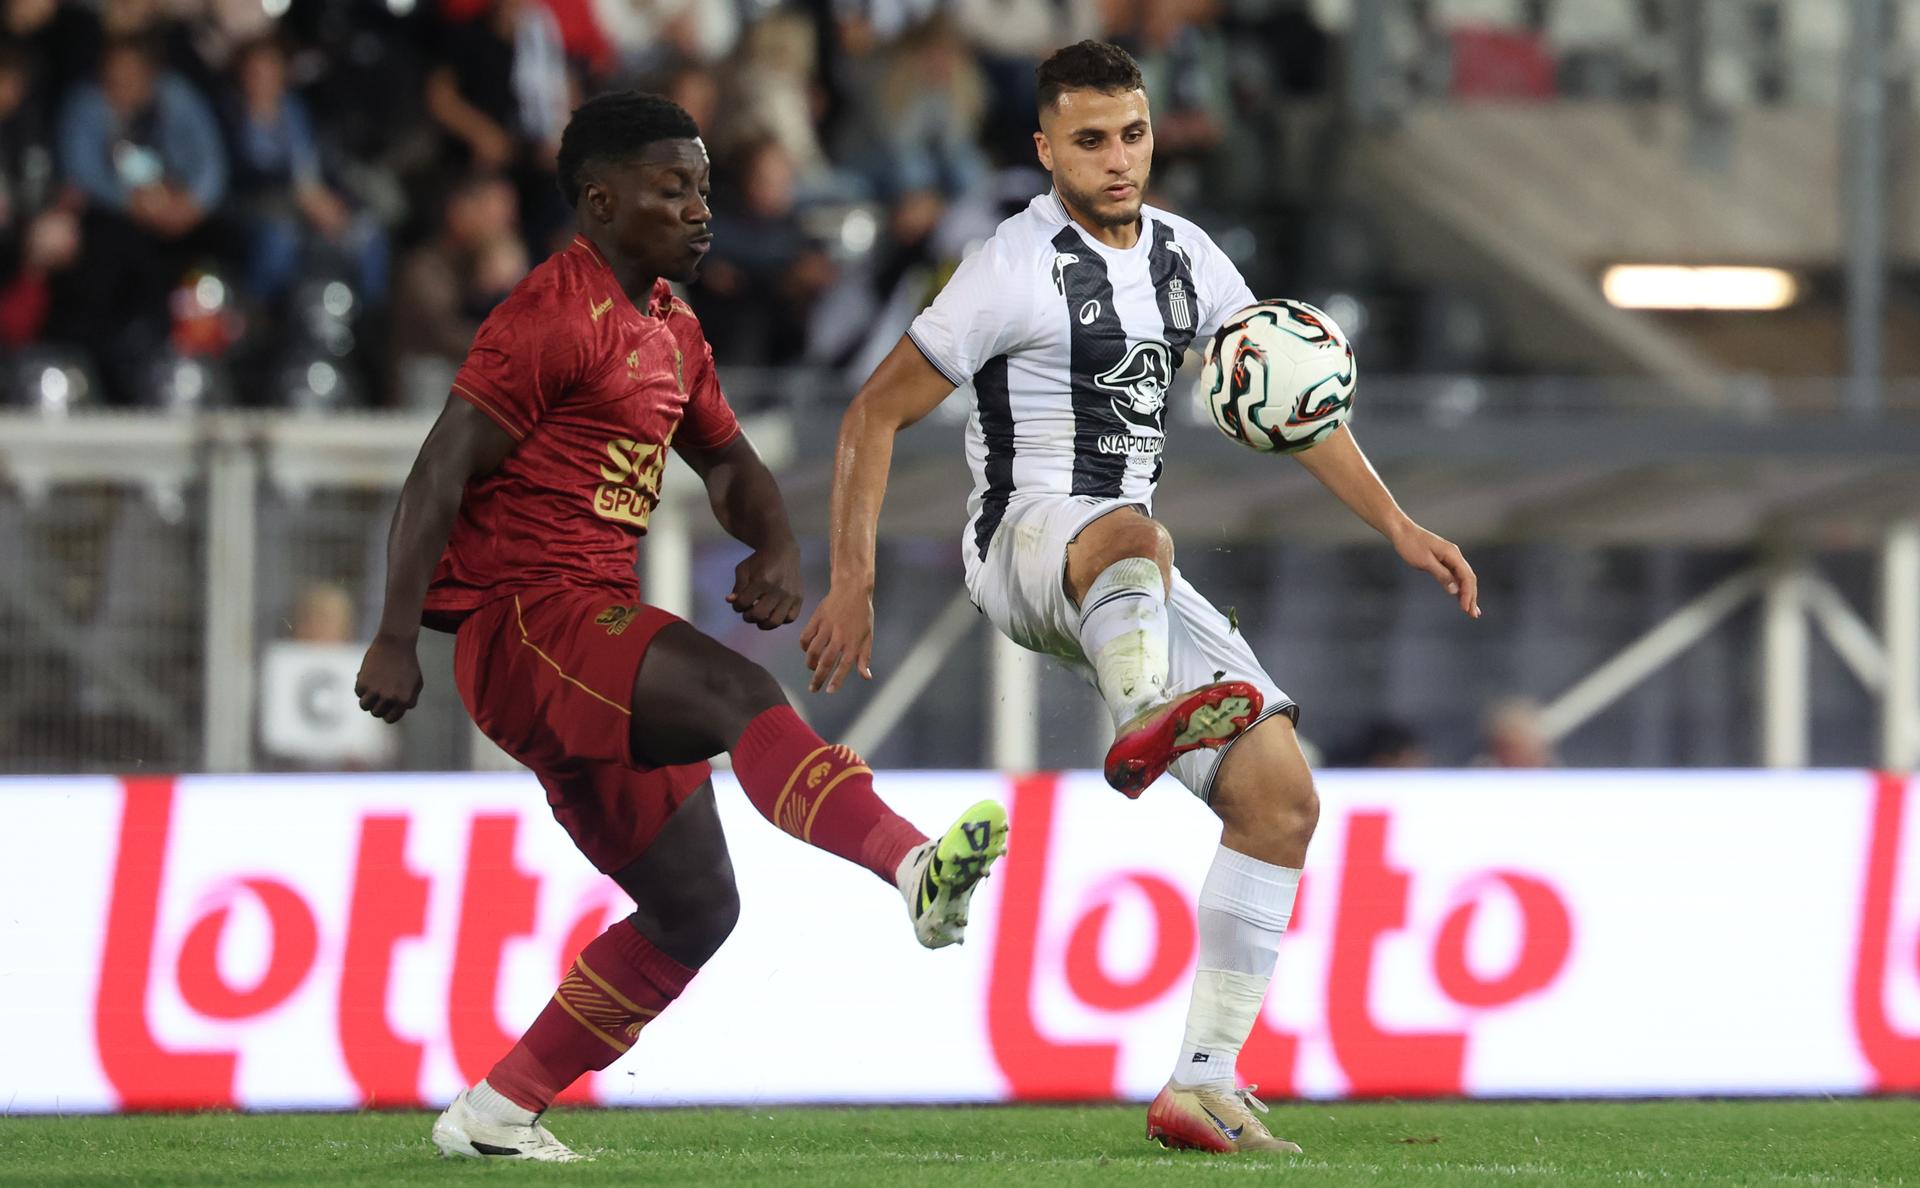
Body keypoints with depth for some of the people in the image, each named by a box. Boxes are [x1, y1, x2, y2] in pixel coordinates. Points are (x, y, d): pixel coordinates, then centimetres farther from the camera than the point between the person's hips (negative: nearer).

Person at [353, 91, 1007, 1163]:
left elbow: (729, 462, 29)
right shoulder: (555, 318, -9)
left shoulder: (671, 328, 19)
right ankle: (915, 867, -54)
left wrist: (776, 546, 6)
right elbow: (442, 471, -14)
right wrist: (399, 640, -21)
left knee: (695, 912, 8)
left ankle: (495, 1114, 15)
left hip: (592, 648, 10)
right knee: (737, 692, -32)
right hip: (524, 620, -10)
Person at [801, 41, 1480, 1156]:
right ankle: (1147, 720, -74)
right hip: (1024, 543, -7)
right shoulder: (1019, 266, -8)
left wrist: (1399, 527, 11)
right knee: (1134, 531, -43)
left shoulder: (1184, 255, 11)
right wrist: (852, 588, -10)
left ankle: (1204, 1084, -4)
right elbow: (877, 413, -5)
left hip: (1132, 590, 7)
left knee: (1282, 799, -6)